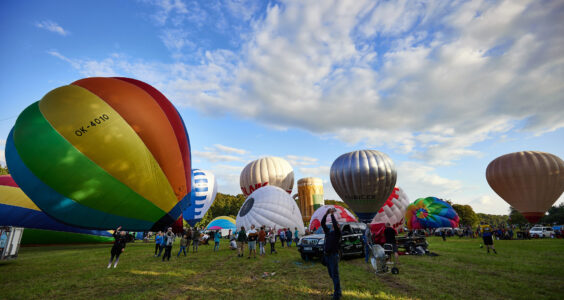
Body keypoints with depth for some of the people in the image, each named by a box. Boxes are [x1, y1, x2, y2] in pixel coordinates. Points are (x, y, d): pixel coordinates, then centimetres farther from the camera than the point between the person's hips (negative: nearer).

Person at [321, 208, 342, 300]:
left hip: (333, 255, -7)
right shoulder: (328, 231, 13)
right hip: (326, 255, 7)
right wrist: (326, 213, -4)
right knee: (331, 275, 16)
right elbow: (322, 223, 5)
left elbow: (335, 224, -22)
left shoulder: (337, 232, -4)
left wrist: (332, 214, -17)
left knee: (335, 275, -4)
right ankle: (338, 291, 30)